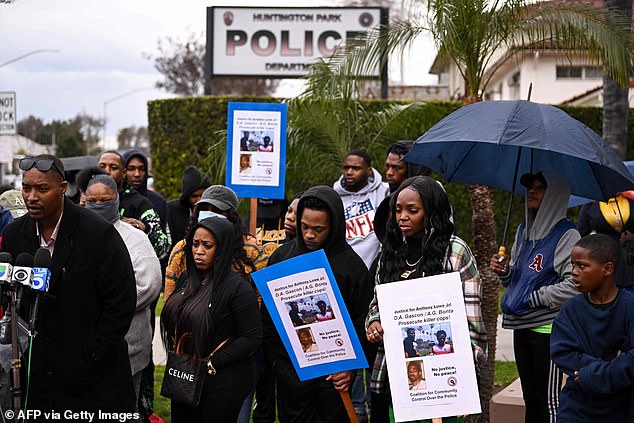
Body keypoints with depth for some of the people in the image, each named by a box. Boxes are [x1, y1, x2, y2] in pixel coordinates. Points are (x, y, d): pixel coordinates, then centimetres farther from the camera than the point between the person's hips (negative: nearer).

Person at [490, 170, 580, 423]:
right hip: (522, 327, 8)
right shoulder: (523, 231, 14)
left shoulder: (566, 235, -10)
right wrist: (504, 271, 2)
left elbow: (574, 285, -18)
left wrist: (534, 298, -14)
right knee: (530, 399, 15)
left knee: (548, 401, -3)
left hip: (548, 328, -8)